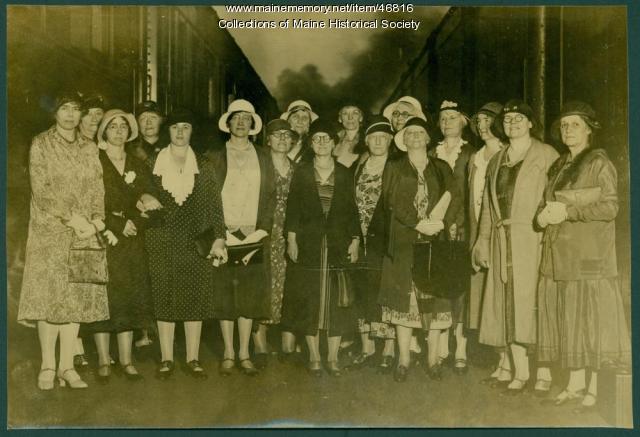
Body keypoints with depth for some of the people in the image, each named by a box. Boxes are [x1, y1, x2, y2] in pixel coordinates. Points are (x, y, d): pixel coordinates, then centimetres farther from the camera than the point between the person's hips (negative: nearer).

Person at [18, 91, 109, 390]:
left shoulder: (90, 149, 14)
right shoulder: (40, 144, 4)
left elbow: (97, 189, 9)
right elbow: (41, 190, -6)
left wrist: (96, 221, -8)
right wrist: (71, 218, -14)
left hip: (84, 234, 3)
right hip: (50, 233, -3)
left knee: (78, 297, 0)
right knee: (49, 295, -5)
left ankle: (67, 366, 6)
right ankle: (48, 366, 4)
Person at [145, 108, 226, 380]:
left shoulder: (203, 166, 7)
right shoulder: (152, 164, 8)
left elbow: (215, 204, 2)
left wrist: (219, 238, -7)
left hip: (196, 243, 0)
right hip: (162, 243, 0)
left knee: (195, 299, 2)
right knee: (163, 299, 2)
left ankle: (193, 359, 12)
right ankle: (166, 360, 12)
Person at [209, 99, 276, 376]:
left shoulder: (263, 158, 13)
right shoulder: (215, 157, 6)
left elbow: (270, 196, 9)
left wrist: (262, 229, -5)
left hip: (254, 236, 2)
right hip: (223, 236, -2)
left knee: (251, 293, 3)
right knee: (225, 294, 0)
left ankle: (244, 354, 12)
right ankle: (228, 354, 10)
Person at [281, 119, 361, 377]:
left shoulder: (344, 174, 8)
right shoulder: (301, 172, 5)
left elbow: (352, 210, 8)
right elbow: (293, 207, 2)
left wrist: (355, 240, 1)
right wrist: (291, 239, -6)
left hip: (338, 245, 1)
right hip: (308, 245, -1)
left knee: (336, 301, 1)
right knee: (309, 301, 1)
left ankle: (332, 357, 10)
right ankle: (314, 357, 12)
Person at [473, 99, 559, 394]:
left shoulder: (546, 155, 2)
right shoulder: (496, 160, 19)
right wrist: (483, 240, 11)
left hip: (534, 240, -5)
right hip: (503, 242, 5)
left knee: (535, 304, -6)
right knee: (508, 306, 4)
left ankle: (544, 373, 3)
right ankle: (520, 373, 12)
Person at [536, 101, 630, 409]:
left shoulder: (599, 162, -3)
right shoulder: (559, 166, 17)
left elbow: (610, 206, -11)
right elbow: (546, 202, 20)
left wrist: (568, 212, -16)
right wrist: (544, 214, -3)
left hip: (588, 255, -6)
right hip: (558, 254, 6)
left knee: (590, 317, -2)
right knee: (566, 318, 6)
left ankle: (594, 387, 9)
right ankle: (575, 383, 16)